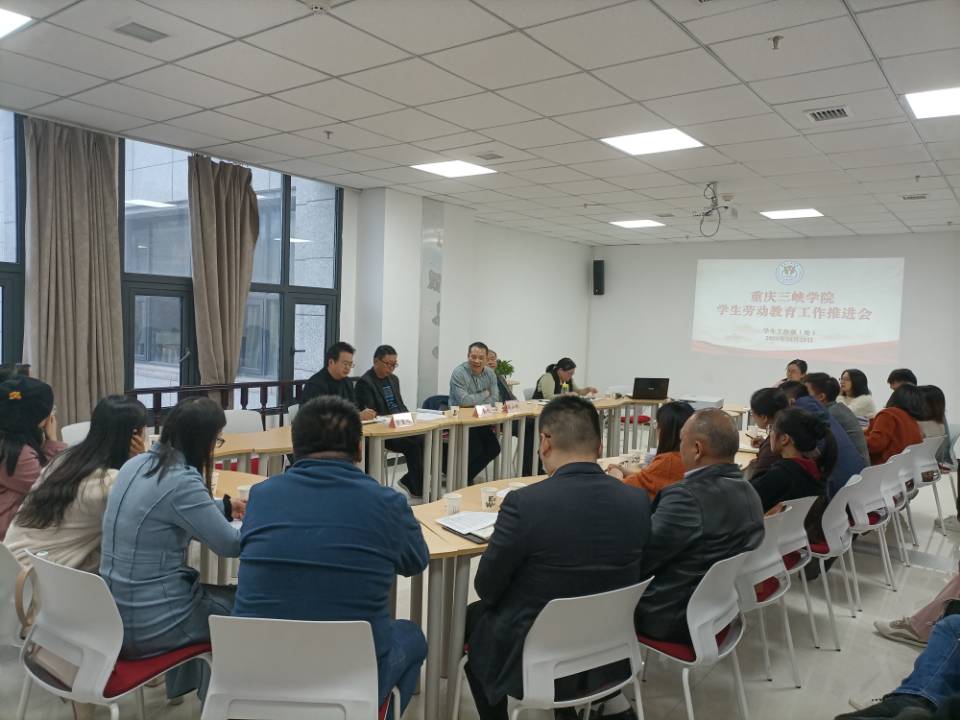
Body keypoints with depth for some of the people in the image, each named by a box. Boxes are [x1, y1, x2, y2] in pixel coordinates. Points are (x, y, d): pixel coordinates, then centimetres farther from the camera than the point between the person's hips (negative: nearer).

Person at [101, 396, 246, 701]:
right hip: (148, 625, -8)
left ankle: (183, 683, 45)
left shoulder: (135, 464, 0)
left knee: (212, 591, 31)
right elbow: (231, 545, -18)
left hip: (113, 612, 8)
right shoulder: (181, 481, -25)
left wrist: (224, 506, 18)